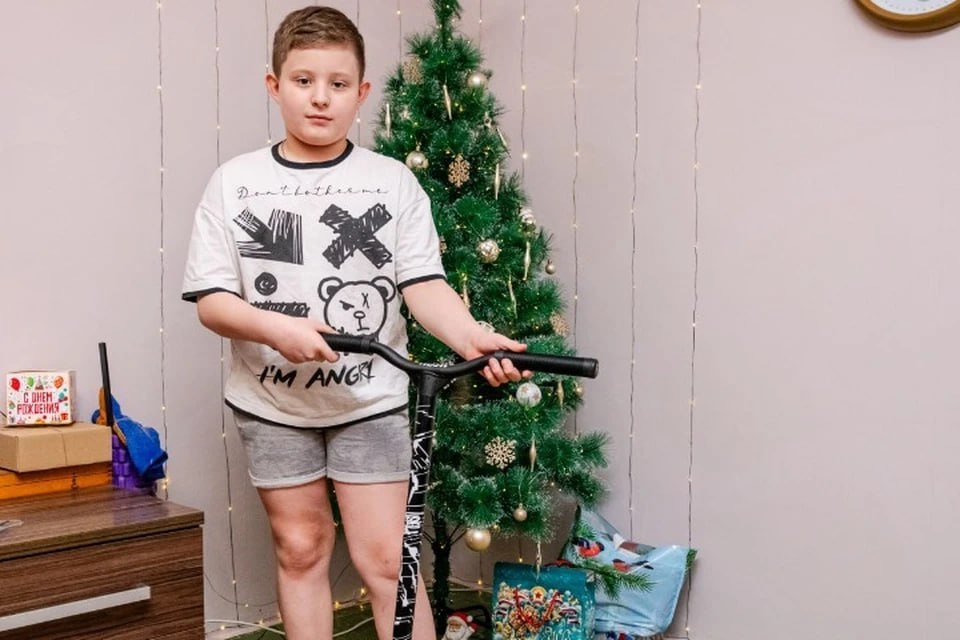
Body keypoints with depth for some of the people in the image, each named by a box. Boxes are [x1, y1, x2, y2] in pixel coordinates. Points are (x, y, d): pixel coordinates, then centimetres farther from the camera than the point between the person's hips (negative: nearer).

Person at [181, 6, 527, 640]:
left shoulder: (393, 182, -2)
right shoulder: (234, 182, -1)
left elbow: (424, 285, -8)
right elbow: (212, 300, -3)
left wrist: (473, 337, -28)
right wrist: (276, 328, -23)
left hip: (372, 401, -1)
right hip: (273, 403, 2)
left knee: (385, 559, 0)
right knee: (301, 551, 13)